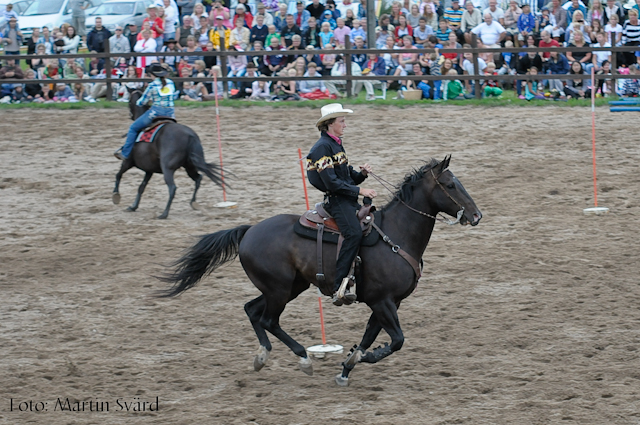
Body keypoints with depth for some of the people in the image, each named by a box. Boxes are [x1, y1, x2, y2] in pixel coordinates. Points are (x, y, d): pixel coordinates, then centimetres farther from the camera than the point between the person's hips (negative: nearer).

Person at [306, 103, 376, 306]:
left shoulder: (336, 145, 18)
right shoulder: (323, 147, -12)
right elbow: (332, 183, -19)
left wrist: (362, 174, 2)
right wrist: (359, 190, -18)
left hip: (348, 200, 10)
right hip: (335, 200, -10)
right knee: (354, 233, -29)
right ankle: (339, 288, -36)